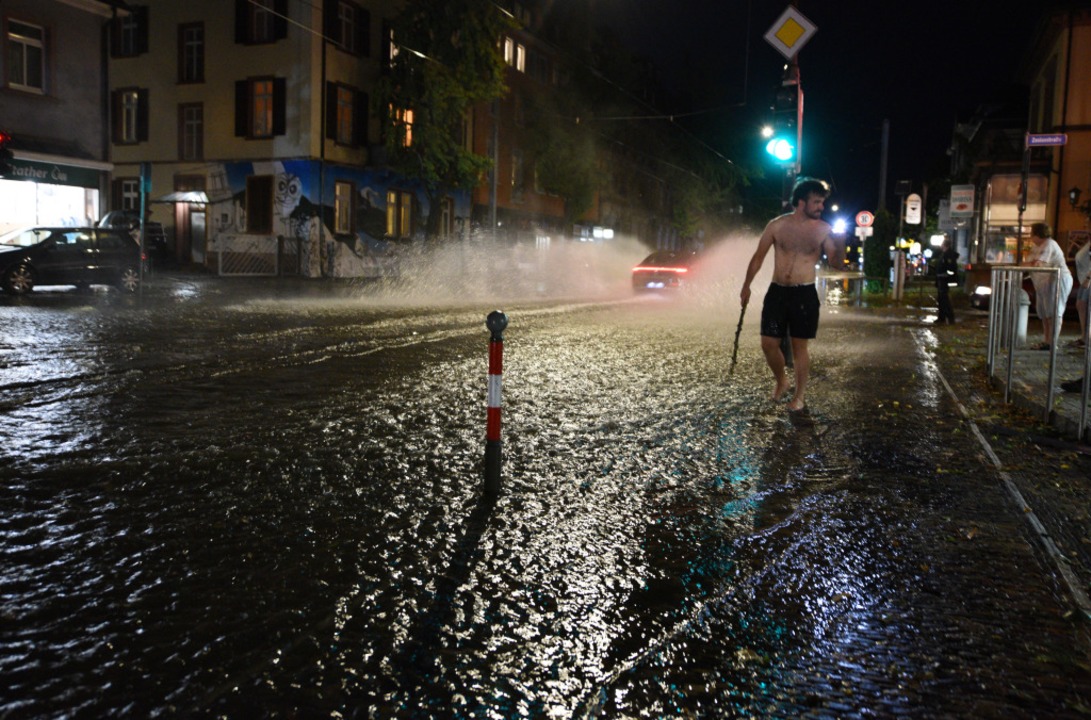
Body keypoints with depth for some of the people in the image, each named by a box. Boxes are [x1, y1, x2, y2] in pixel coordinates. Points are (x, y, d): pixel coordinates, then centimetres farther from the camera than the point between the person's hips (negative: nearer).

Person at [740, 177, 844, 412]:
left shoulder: (823, 229, -2)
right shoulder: (777, 225, -3)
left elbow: (836, 263, -2)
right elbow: (759, 256, 5)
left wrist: (840, 242, -20)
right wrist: (747, 285, 4)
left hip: (804, 294, -1)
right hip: (777, 291, 1)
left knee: (800, 346, 3)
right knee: (769, 343, 1)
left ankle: (800, 394, 17)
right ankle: (780, 380, 28)